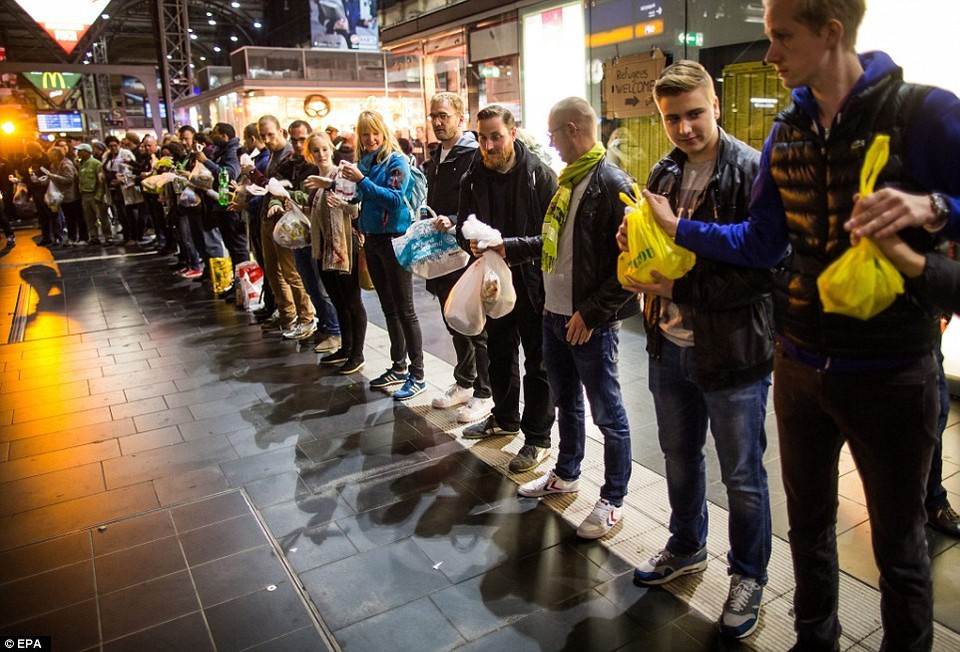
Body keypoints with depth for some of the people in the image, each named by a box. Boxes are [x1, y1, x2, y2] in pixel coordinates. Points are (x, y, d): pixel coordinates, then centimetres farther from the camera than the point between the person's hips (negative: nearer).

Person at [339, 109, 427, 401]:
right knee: (388, 308, 15)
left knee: (404, 310, -4)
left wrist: (361, 180, -22)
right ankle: (399, 367, 26)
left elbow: (395, 199, -21)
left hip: (394, 239, -8)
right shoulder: (364, 161, 11)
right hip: (372, 240, 8)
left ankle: (417, 375, 4)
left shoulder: (396, 161, -9)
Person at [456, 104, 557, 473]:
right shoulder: (474, 179, 0)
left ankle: (537, 438, 19)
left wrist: (511, 246, -28)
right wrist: (471, 242, -16)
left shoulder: (540, 175, -14)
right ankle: (505, 418, 42)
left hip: (533, 280, -5)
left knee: (537, 363, 5)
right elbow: (463, 227, 7)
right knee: (500, 354, 21)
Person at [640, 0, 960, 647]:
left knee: (899, 540, 12)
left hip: (891, 370, -5)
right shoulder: (787, 132, 5)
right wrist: (679, 228, 4)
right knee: (808, 519, 21)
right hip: (802, 364, 6)